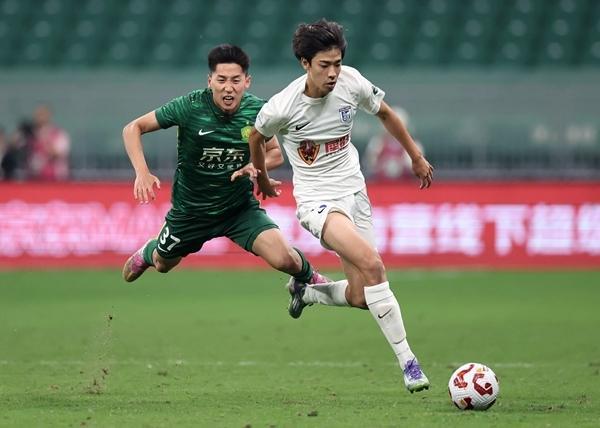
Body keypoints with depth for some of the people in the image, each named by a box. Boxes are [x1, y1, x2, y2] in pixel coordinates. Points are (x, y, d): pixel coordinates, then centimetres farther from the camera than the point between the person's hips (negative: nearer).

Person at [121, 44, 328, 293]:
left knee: (284, 259, -21)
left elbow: (275, 153, 2)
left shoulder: (257, 110, -16)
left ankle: (309, 277, 17)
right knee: (163, 264, 23)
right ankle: (148, 252, 63)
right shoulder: (190, 107, -23)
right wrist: (142, 173, -29)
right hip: (190, 211, 0)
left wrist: (254, 167, -21)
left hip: (241, 207, 0)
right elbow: (133, 128, -15)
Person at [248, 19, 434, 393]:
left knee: (360, 297, 3)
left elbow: (385, 113, 12)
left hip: (354, 191, 5)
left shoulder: (352, 83, -10)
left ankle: (304, 291, 36)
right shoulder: (283, 107, -18)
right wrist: (263, 180, 20)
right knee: (372, 264, -28)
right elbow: (257, 137, 4)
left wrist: (416, 156, 19)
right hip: (317, 200, -5)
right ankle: (407, 361, -23)